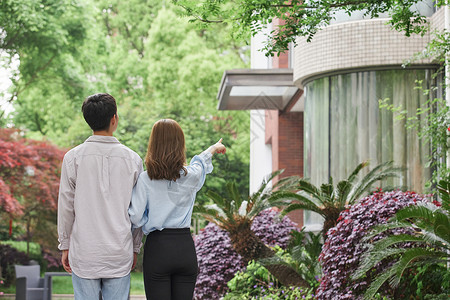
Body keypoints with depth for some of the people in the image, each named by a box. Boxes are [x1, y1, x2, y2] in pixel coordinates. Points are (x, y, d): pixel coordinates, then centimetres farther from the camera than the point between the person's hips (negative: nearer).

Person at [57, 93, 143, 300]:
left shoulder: (73, 157, -5)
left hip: (84, 253, -1)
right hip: (120, 254, 1)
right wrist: (135, 248, 15)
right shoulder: (132, 159, -1)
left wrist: (65, 245, 10)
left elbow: (66, 207, -1)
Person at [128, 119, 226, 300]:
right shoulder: (191, 176, -2)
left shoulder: (145, 179, -8)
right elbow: (200, 163, 22)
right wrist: (214, 148, 44)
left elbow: (136, 218, -8)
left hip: (157, 246, -2)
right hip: (185, 247, 2)